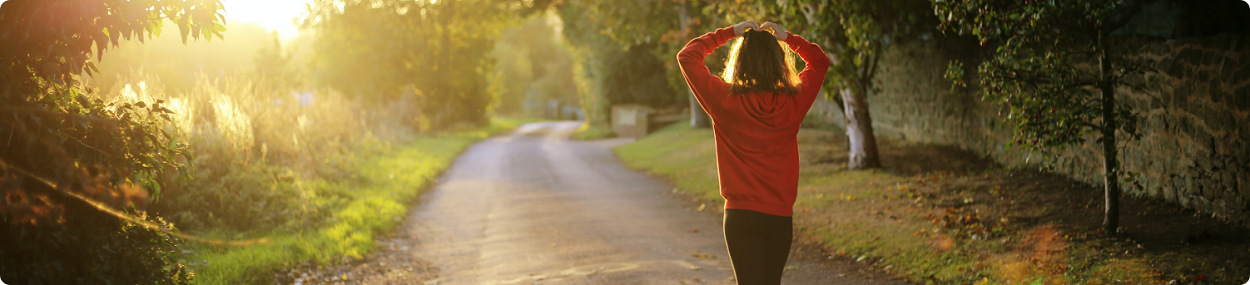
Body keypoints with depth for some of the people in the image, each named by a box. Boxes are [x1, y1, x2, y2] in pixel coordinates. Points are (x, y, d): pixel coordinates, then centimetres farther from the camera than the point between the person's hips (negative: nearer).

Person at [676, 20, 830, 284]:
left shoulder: (725, 101, -11)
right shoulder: (793, 103, -5)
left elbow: (686, 56, 1)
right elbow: (820, 62, 14)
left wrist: (729, 32, 3)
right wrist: (787, 37, 10)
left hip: (740, 213, -2)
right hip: (780, 214, 2)